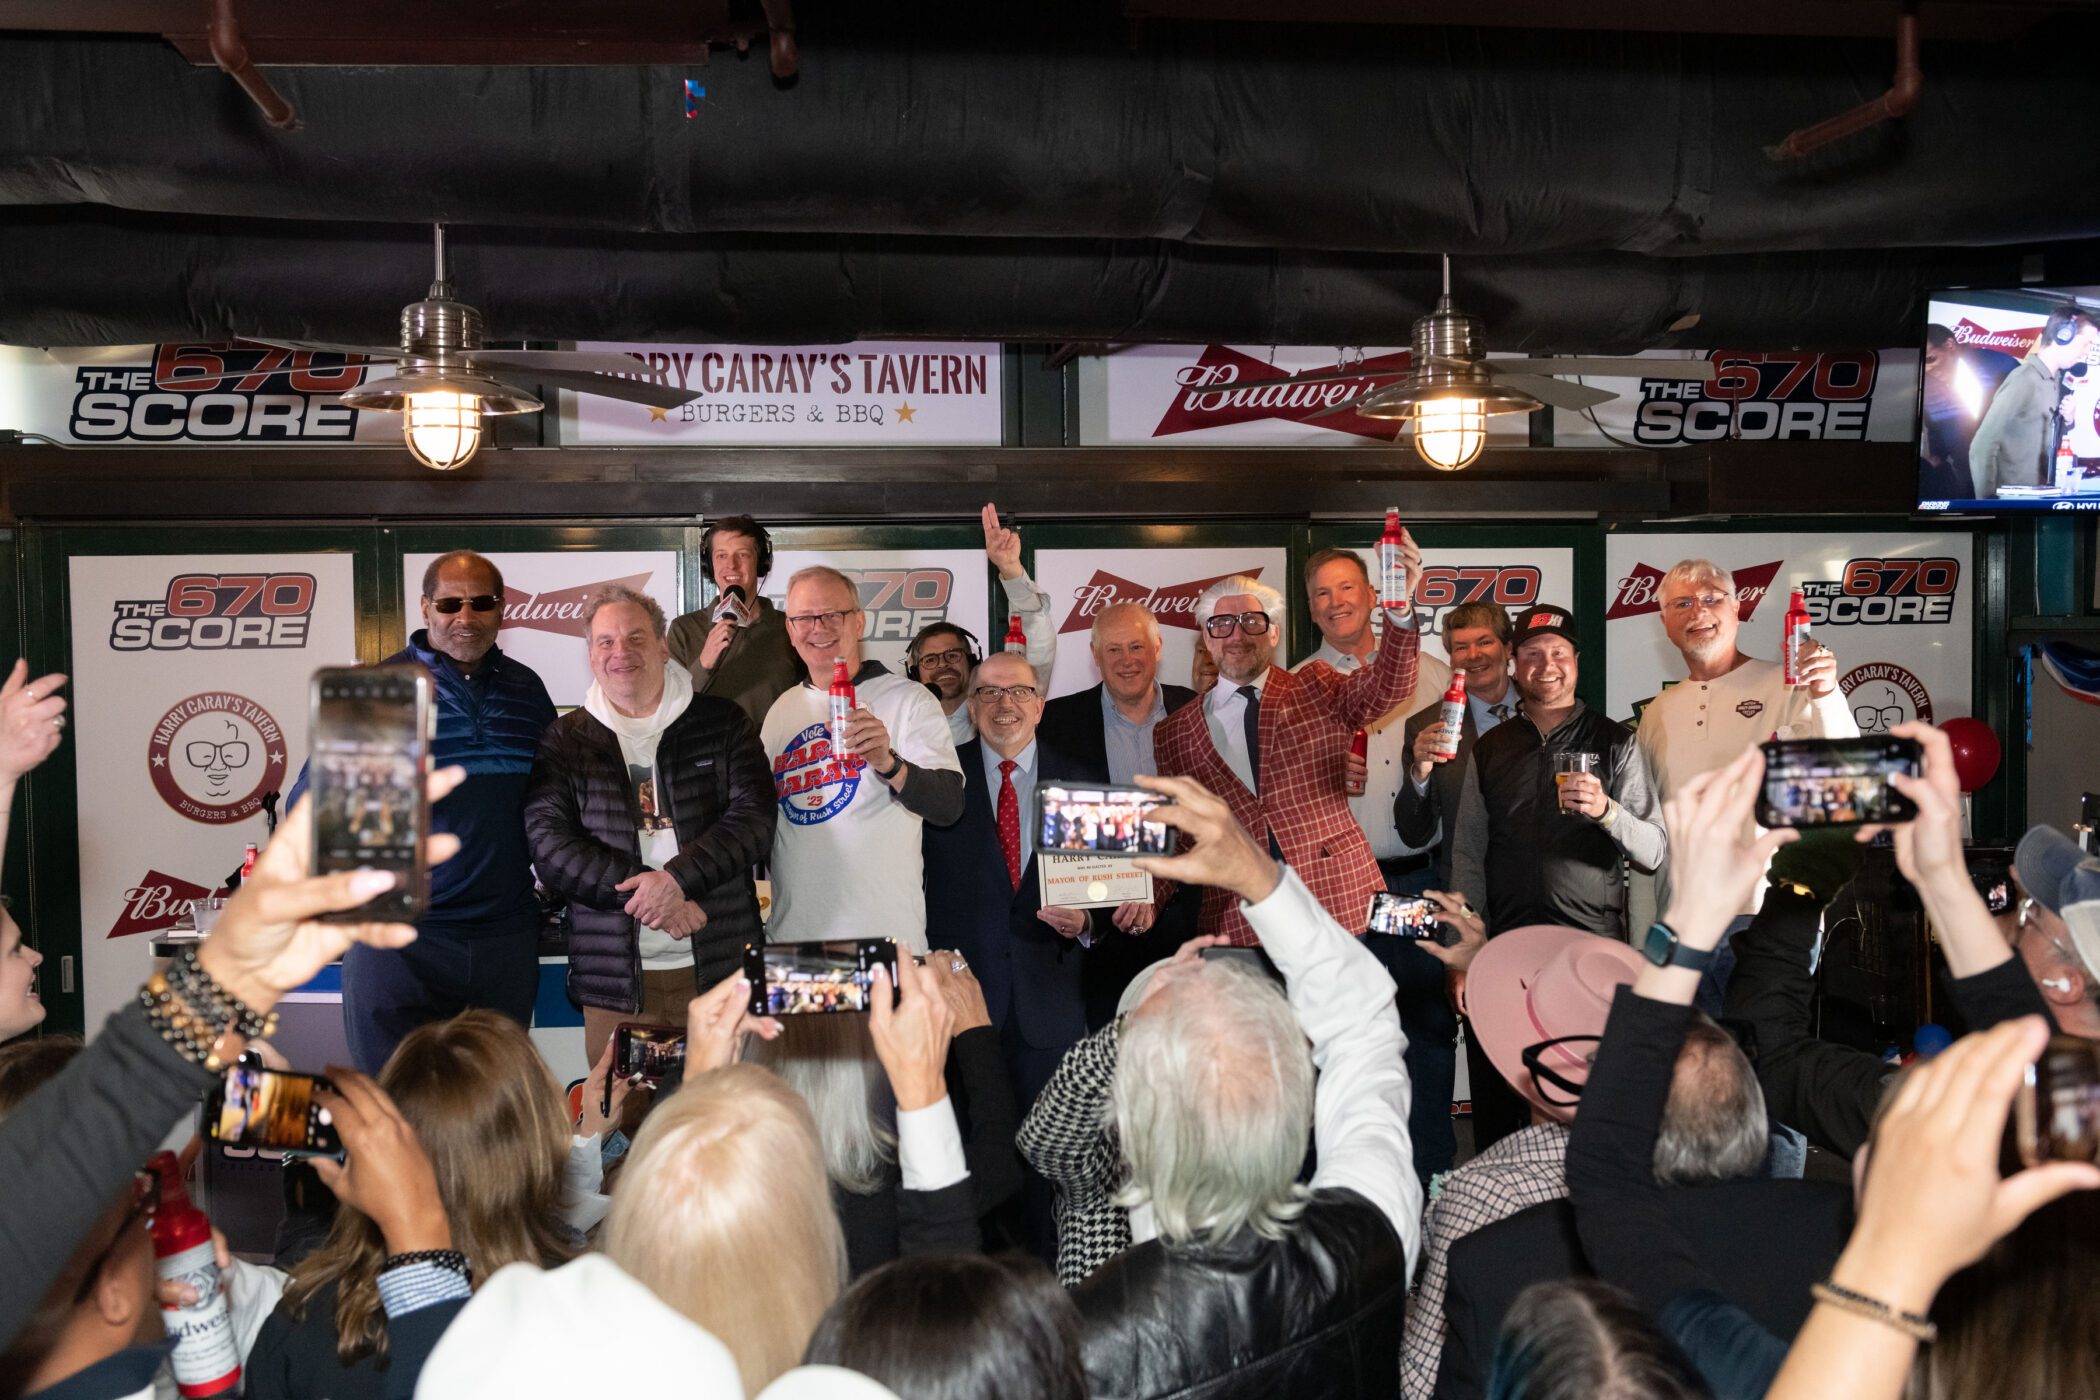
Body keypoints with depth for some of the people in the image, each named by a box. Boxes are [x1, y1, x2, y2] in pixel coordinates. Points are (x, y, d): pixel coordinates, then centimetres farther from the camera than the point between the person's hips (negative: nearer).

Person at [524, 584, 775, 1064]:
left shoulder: (722, 723, 7)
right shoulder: (566, 740, 9)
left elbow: (754, 818, -3)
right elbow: (547, 842, -2)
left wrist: (677, 878, -17)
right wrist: (647, 893, -13)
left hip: (721, 969, 0)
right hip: (616, 980, 0)